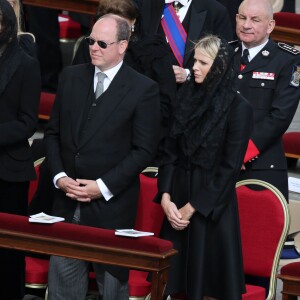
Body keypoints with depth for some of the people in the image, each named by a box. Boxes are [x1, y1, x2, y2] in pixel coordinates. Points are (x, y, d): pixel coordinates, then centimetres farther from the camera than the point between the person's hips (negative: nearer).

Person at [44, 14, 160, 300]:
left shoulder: (144, 89, -6)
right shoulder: (71, 76, 8)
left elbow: (144, 150, -7)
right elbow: (53, 132, 12)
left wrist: (104, 187, -13)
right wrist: (59, 176, -3)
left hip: (111, 204, -4)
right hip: (67, 198, 4)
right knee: (62, 276, 3)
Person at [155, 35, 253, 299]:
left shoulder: (238, 107, -11)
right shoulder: (187, 94, 4)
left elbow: (230, 168, -12)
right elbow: (171, 149, 5)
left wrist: (191, 208, -11)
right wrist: (166, 197, -7)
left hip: (213, 205, -5)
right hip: (178, 197, 5)